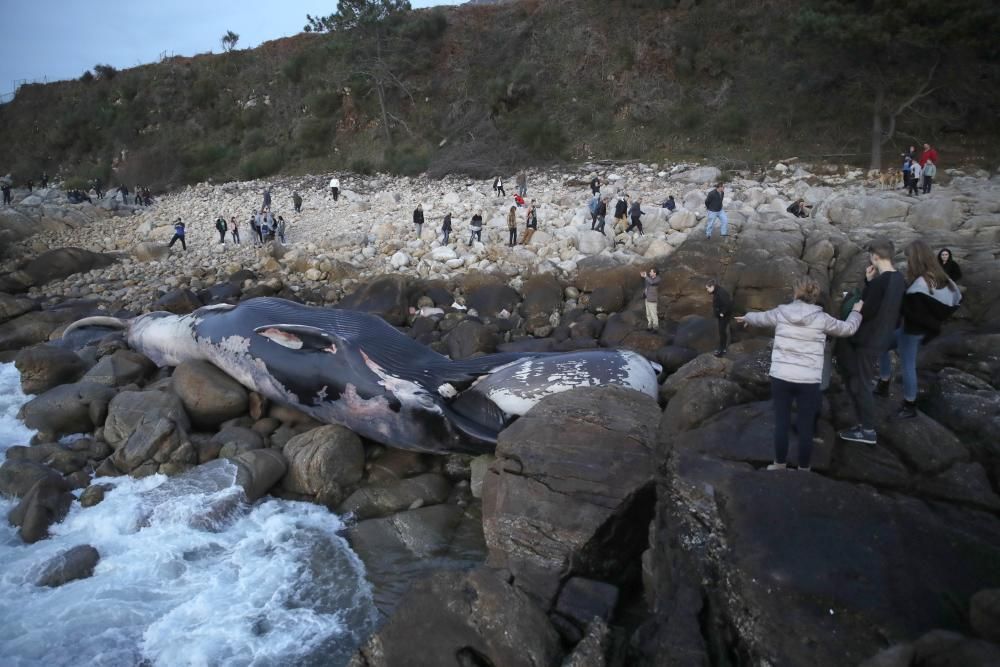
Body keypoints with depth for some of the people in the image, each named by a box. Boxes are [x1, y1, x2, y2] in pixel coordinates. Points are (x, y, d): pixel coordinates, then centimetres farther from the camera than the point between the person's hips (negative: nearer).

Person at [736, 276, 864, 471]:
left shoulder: (780, 313, 1)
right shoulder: (821, 318, -2)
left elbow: (759, 318, 21)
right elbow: (848, 328, 14)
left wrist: (746, 318, 44)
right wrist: (856, 312, 35)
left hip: (781, 377, 1)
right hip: (809, 381, -1)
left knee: (781, 422, 12)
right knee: (806, 426, 10)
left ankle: (780, 464, 25)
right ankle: (803, 468, 22)